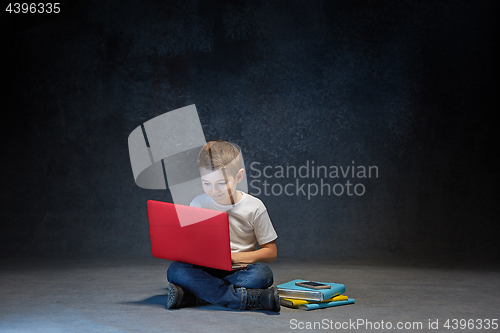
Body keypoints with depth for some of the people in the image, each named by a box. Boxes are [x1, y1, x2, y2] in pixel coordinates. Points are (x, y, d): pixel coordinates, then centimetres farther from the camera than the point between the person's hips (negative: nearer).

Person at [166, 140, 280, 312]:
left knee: (262, 273, -34)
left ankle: (193, 296, -34)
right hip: (205, 270, 2)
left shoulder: (254, 207, -2)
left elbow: (271, 251, 1)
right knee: (175, 270, -29)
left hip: (239, 271, -1)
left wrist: (236, 257, -15)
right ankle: (250, 298, -37)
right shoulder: (198, 204, 4)